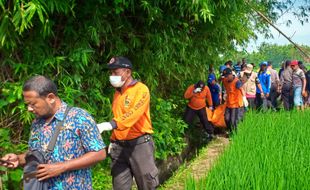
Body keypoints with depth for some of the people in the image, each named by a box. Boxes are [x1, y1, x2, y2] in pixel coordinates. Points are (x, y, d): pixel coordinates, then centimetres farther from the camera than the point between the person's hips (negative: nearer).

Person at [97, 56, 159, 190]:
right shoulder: (117, 92, 14)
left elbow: (133, 114, -24)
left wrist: (110, 125, -36)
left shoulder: (141, 89, -10)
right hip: (119, 146, 7)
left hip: (139, 143, -6)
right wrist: (113, 140, 15)